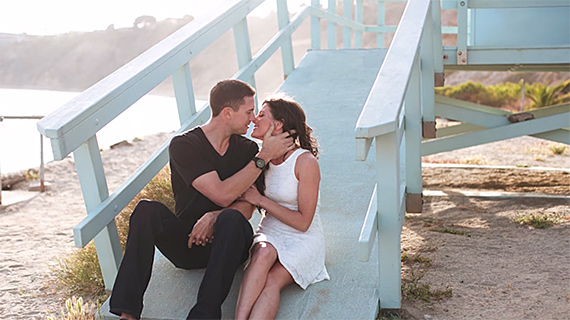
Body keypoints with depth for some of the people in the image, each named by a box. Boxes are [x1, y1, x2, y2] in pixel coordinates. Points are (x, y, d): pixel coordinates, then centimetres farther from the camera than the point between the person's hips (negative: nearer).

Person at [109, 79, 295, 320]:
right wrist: (263, 158, -15)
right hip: (185, 244, -1)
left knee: (232, 218, -33)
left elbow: (247, 206, -3)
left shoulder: (248, 150, 5)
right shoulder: (183, 145, -7)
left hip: (225, 245, 1)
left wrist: (214, 217, -23)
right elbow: (222, 195, -17)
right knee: (147, 210, -28)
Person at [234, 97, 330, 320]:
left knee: (271, 282, -31)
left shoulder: (306, 162, -13)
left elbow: (303, 222, -13)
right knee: (264, 253, -33)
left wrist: (260, 200, -15)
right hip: (269, 234, 4)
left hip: (303, 240, -3)